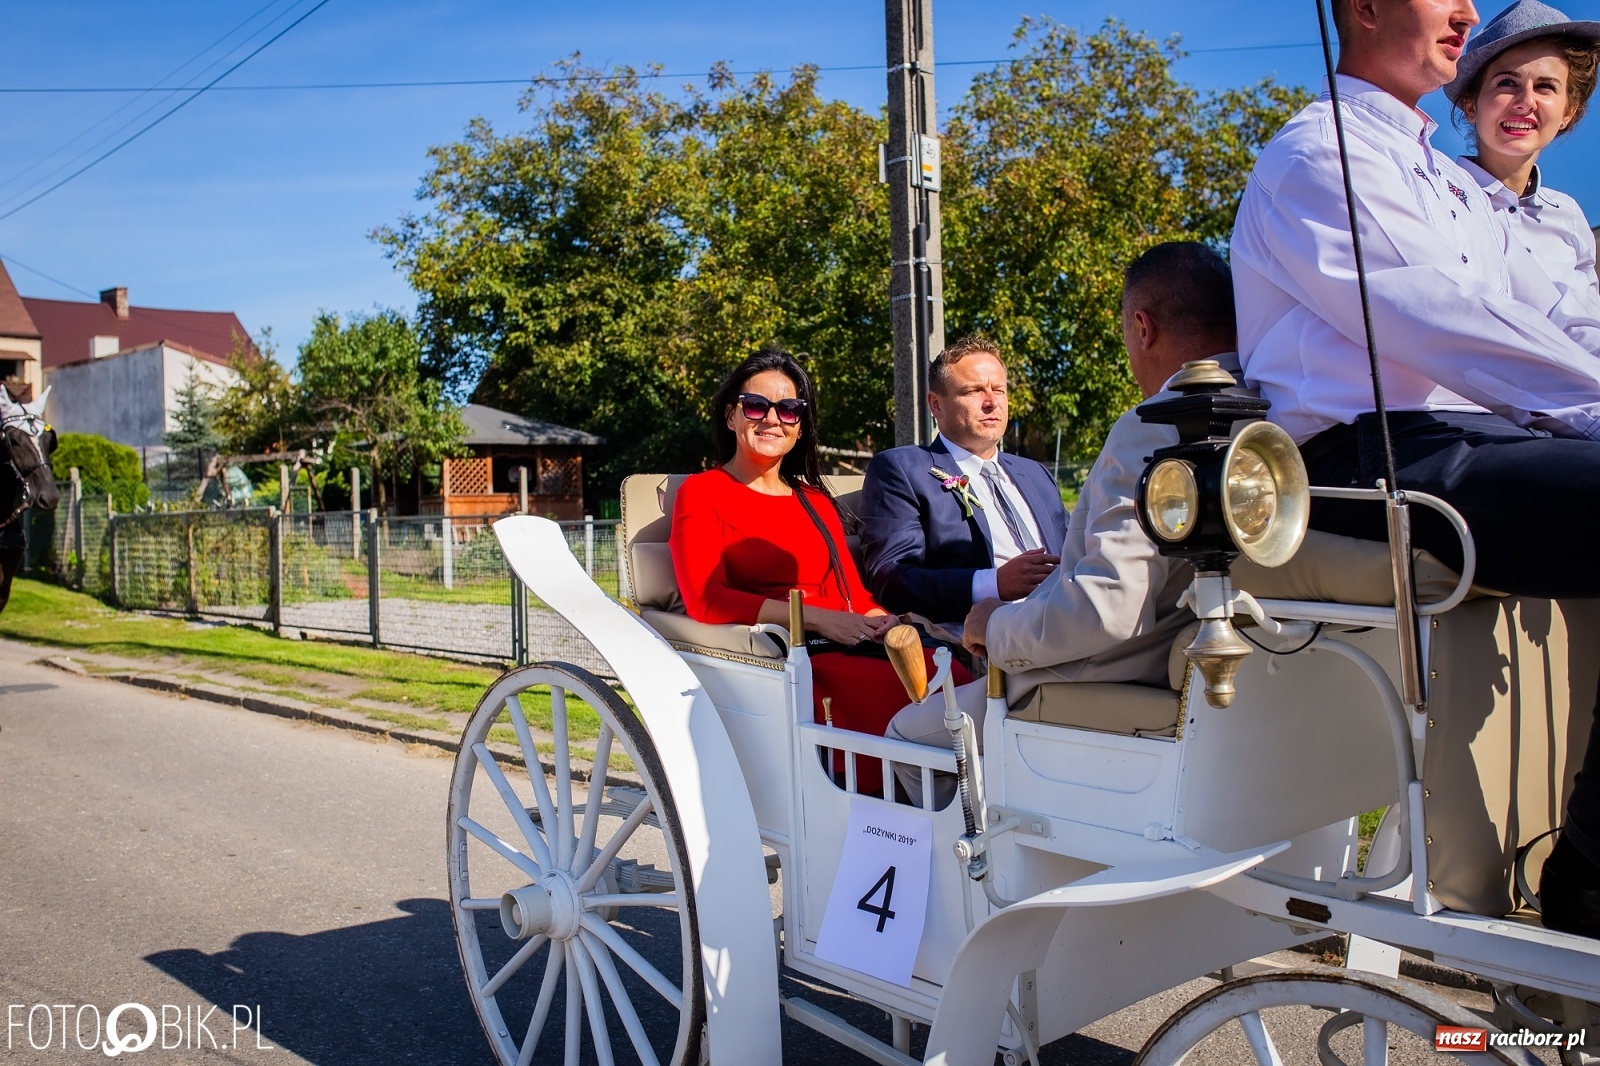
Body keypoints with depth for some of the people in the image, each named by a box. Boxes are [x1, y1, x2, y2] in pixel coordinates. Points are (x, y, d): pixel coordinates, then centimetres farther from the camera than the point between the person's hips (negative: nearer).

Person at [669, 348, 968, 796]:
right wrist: (816, 617, -14)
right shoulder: (701, 494, 9)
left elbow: (854, 594, 20)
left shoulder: (816, 502, 28)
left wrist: (883, 621, -5)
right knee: (895, 692, -33)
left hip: (845, 650, 6)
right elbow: (707, 601, -6)